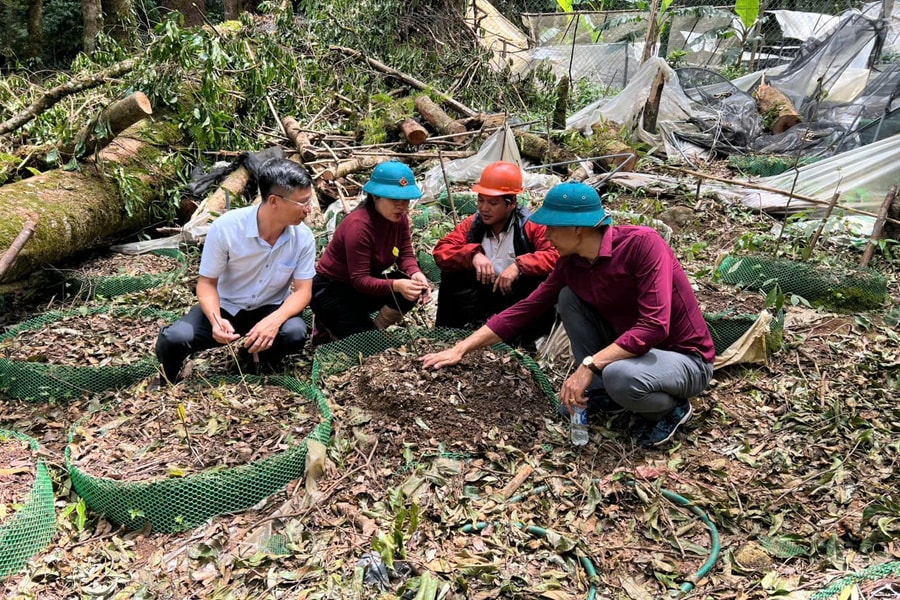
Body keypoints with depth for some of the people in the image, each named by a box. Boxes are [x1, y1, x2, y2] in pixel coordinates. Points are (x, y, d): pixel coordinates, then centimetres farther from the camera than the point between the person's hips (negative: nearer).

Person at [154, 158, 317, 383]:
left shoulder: (303, 237, -17)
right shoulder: (225, 227, -22)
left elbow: (302, 291, -13)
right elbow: (207, 283, -12)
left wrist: (274, 320, -35)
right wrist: (216, 320, -34)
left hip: (270, 309, 1)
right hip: (225, 307, -1)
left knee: (295, 333, -32)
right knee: (173, 339, -26)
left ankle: (258, 357, 5)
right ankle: (166, 382, 12)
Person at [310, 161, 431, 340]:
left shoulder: (399, 217, -7)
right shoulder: (358, 225, -30)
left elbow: (405, 255, -7)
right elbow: (359, 280, -31)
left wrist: (416, 274, -31)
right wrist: (395, 285, -46)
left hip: (365, 284, 7)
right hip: (330, 290, -7)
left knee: (413, 289, -18)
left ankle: (374, 331, 1)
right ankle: (329, 324, 11)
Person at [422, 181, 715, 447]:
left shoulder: (642, 242, -27)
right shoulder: (571, 263, -6)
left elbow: (654, 326, -33)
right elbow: (526, 308, -2)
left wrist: (587, 366, -33)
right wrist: (462, 348, -3)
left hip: (686, 358, -6)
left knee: (619, 376, -37)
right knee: (569, 296, -5)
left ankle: (671, 408, -2)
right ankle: (601, 391, 6)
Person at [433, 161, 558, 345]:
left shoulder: (531, 226, -15)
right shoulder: (472, 224, -3)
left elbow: (557, 255, -28)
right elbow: (441, 251, -11)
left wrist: (519, 265, -41)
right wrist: (472, 254, -30)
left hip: (518, 297, -3)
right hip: (484, 295, 3)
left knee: (543, 280, -31)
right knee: (451, 274, -16)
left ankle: (532, 340, -13)